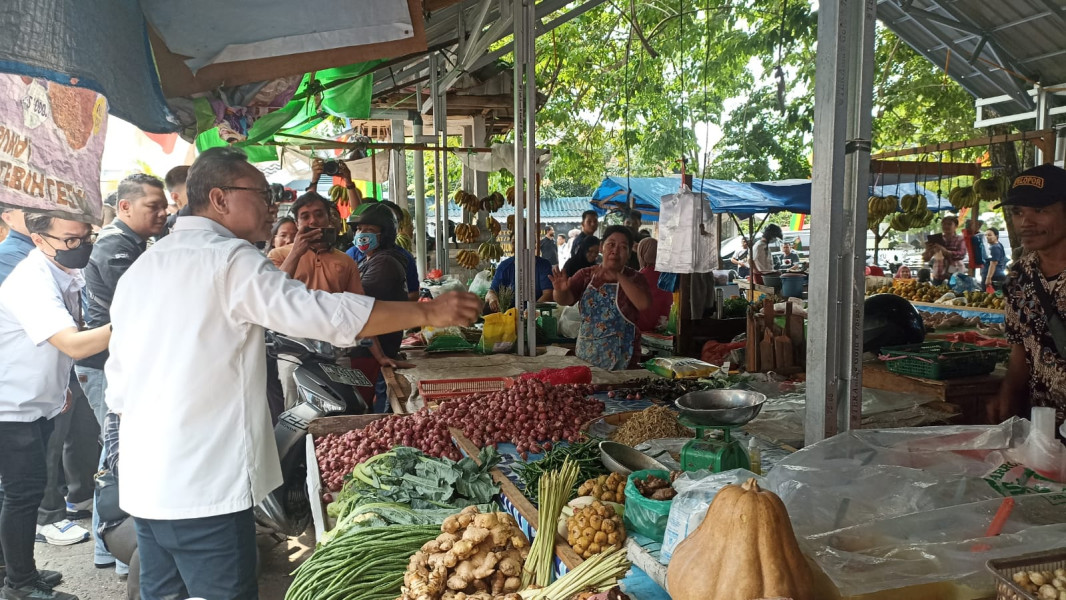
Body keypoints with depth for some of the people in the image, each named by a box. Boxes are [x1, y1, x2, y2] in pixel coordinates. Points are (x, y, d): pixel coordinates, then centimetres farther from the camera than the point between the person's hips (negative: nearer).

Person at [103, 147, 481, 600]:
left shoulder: (140, 268, 14)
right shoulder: (230, 260, -13)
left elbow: (117, 389, 16)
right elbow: (327, 314, -21)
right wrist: (428, 312, -16)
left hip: (142, 482, 9)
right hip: (204, 488, -9)